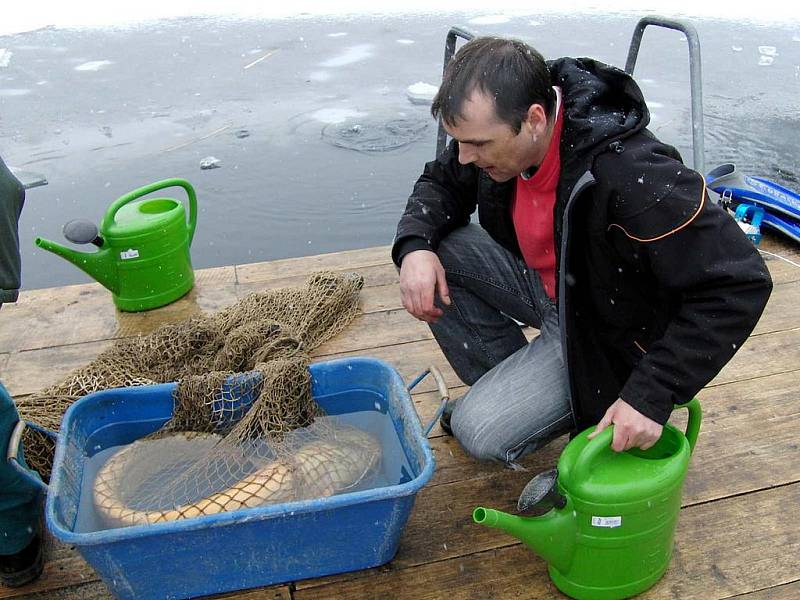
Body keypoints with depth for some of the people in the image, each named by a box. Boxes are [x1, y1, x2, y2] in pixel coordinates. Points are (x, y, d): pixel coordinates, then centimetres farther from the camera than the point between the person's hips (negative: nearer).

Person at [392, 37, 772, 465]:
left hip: (610, 332, -7)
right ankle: (500, 385, 5)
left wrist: (652, 394, -34)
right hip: (543, 283, 7)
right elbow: (440, 183, 4)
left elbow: (741, 283, -32)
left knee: (480, 431, -20)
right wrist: (415, 245, -19)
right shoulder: (497, 129, -15)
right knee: (431, 254, -13)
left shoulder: (632, 177, -37)